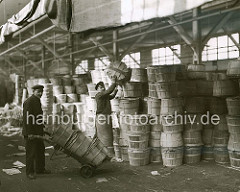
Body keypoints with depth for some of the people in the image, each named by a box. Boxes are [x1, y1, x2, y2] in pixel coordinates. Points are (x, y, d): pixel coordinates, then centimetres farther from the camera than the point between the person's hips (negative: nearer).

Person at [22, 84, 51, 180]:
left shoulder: (37, 101, 13)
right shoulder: (29, 102, -16)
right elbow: (27, 118, -21)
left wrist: (42, 128, 20)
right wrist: (29, 133, -23)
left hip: (38, 132, 10)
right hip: (30, 133, -10)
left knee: (41, 150, 15)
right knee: (31, 152, -2)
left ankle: (40, 169, 27)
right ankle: (29, 172, 8)